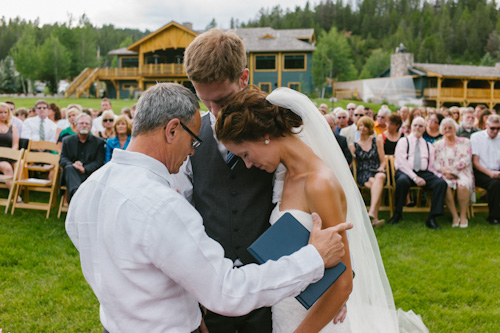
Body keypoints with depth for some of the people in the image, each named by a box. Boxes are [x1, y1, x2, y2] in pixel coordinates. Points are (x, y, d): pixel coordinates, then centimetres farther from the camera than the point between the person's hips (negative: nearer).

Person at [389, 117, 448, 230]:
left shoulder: (428, 145, 23)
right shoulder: (403, 142, 10)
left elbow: (431, 165, 17)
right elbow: (402, 162, -4)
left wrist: (439, 174, -5)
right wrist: (414, 177, -17)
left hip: (424, 173, 4)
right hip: (406, 172, -4)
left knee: (441, 182, -26)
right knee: (402, 181, -40)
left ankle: (432, 218, -25)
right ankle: (397, 214, -20)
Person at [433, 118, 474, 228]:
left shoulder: (465, 142, 14)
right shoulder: (437, 145, 18)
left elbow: (466, 160, 1)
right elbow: (435, 163, 7)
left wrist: (451, 169, -10)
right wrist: (444, 170, -13)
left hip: (462, 173, -1)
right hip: (445, 174, 1)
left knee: (463, 185, -36)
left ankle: (463, 216, -22)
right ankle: (455, 216, -27)